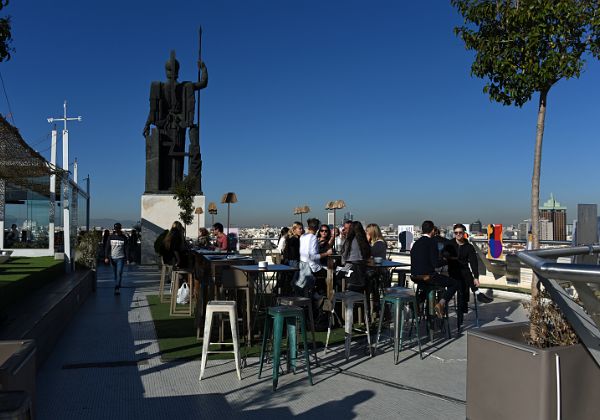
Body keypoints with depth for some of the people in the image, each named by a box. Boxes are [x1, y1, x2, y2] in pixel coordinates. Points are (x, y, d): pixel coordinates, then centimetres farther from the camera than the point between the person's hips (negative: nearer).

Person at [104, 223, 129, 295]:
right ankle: (118, 287, 24)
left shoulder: (124, 238, 0)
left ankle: (117, 288, -14)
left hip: (121, 258, -3)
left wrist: (127, 258, -5)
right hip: (112, 258, 3)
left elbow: (126, 249, 1)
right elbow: (107, 248, 3)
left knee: (119, 273, -12)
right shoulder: (110, 237, 4)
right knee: (115, 274, 11)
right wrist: (106, 257, -7)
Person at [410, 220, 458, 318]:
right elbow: (436, 263, -16)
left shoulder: (416, 243, 10)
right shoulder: (432, 242, -11)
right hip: (428, 276, -8)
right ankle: (441, 303, -11)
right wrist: (446, 261, 4)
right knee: (454, 283, 5)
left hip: (415, 277, 8)